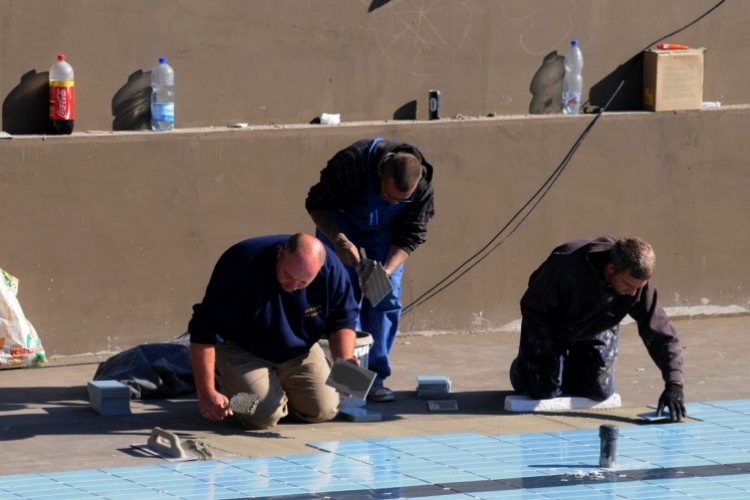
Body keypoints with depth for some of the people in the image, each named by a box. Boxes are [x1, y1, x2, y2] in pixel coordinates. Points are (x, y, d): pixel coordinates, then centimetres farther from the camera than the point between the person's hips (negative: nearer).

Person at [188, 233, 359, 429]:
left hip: (300, 352, 4)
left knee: (324, 410, -11)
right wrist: (206, 393, -33)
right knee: (264, 415, -24)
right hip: (244, 352, -4)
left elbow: (342, 320, -8)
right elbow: (206, 332, -30)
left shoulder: (332, 271, -22)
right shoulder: (242, 265, -33)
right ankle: (226, 383, 12)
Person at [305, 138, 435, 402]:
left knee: (387, 296, -10)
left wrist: (388, 269, -30)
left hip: (384, 229, 2)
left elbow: (410, 236, -15)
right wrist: (339, 240, -33)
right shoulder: (350, 164, -38)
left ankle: (374, 375, -4)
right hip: (339, 220, -2)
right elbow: (315, 204, -21)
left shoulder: (422, 186, -28)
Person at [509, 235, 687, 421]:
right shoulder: (568, 267, -42)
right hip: (550, 328, -3)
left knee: (600, 391, -5)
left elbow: (662, 334, -28)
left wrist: (674, 384, -39)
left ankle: (564, 371, 27)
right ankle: (521, 368, 25)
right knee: (545, 390, -11)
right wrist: (544, 355, -28)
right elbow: (532, 309, -26)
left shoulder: (640, 285, -30)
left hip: (596, 333, 4)